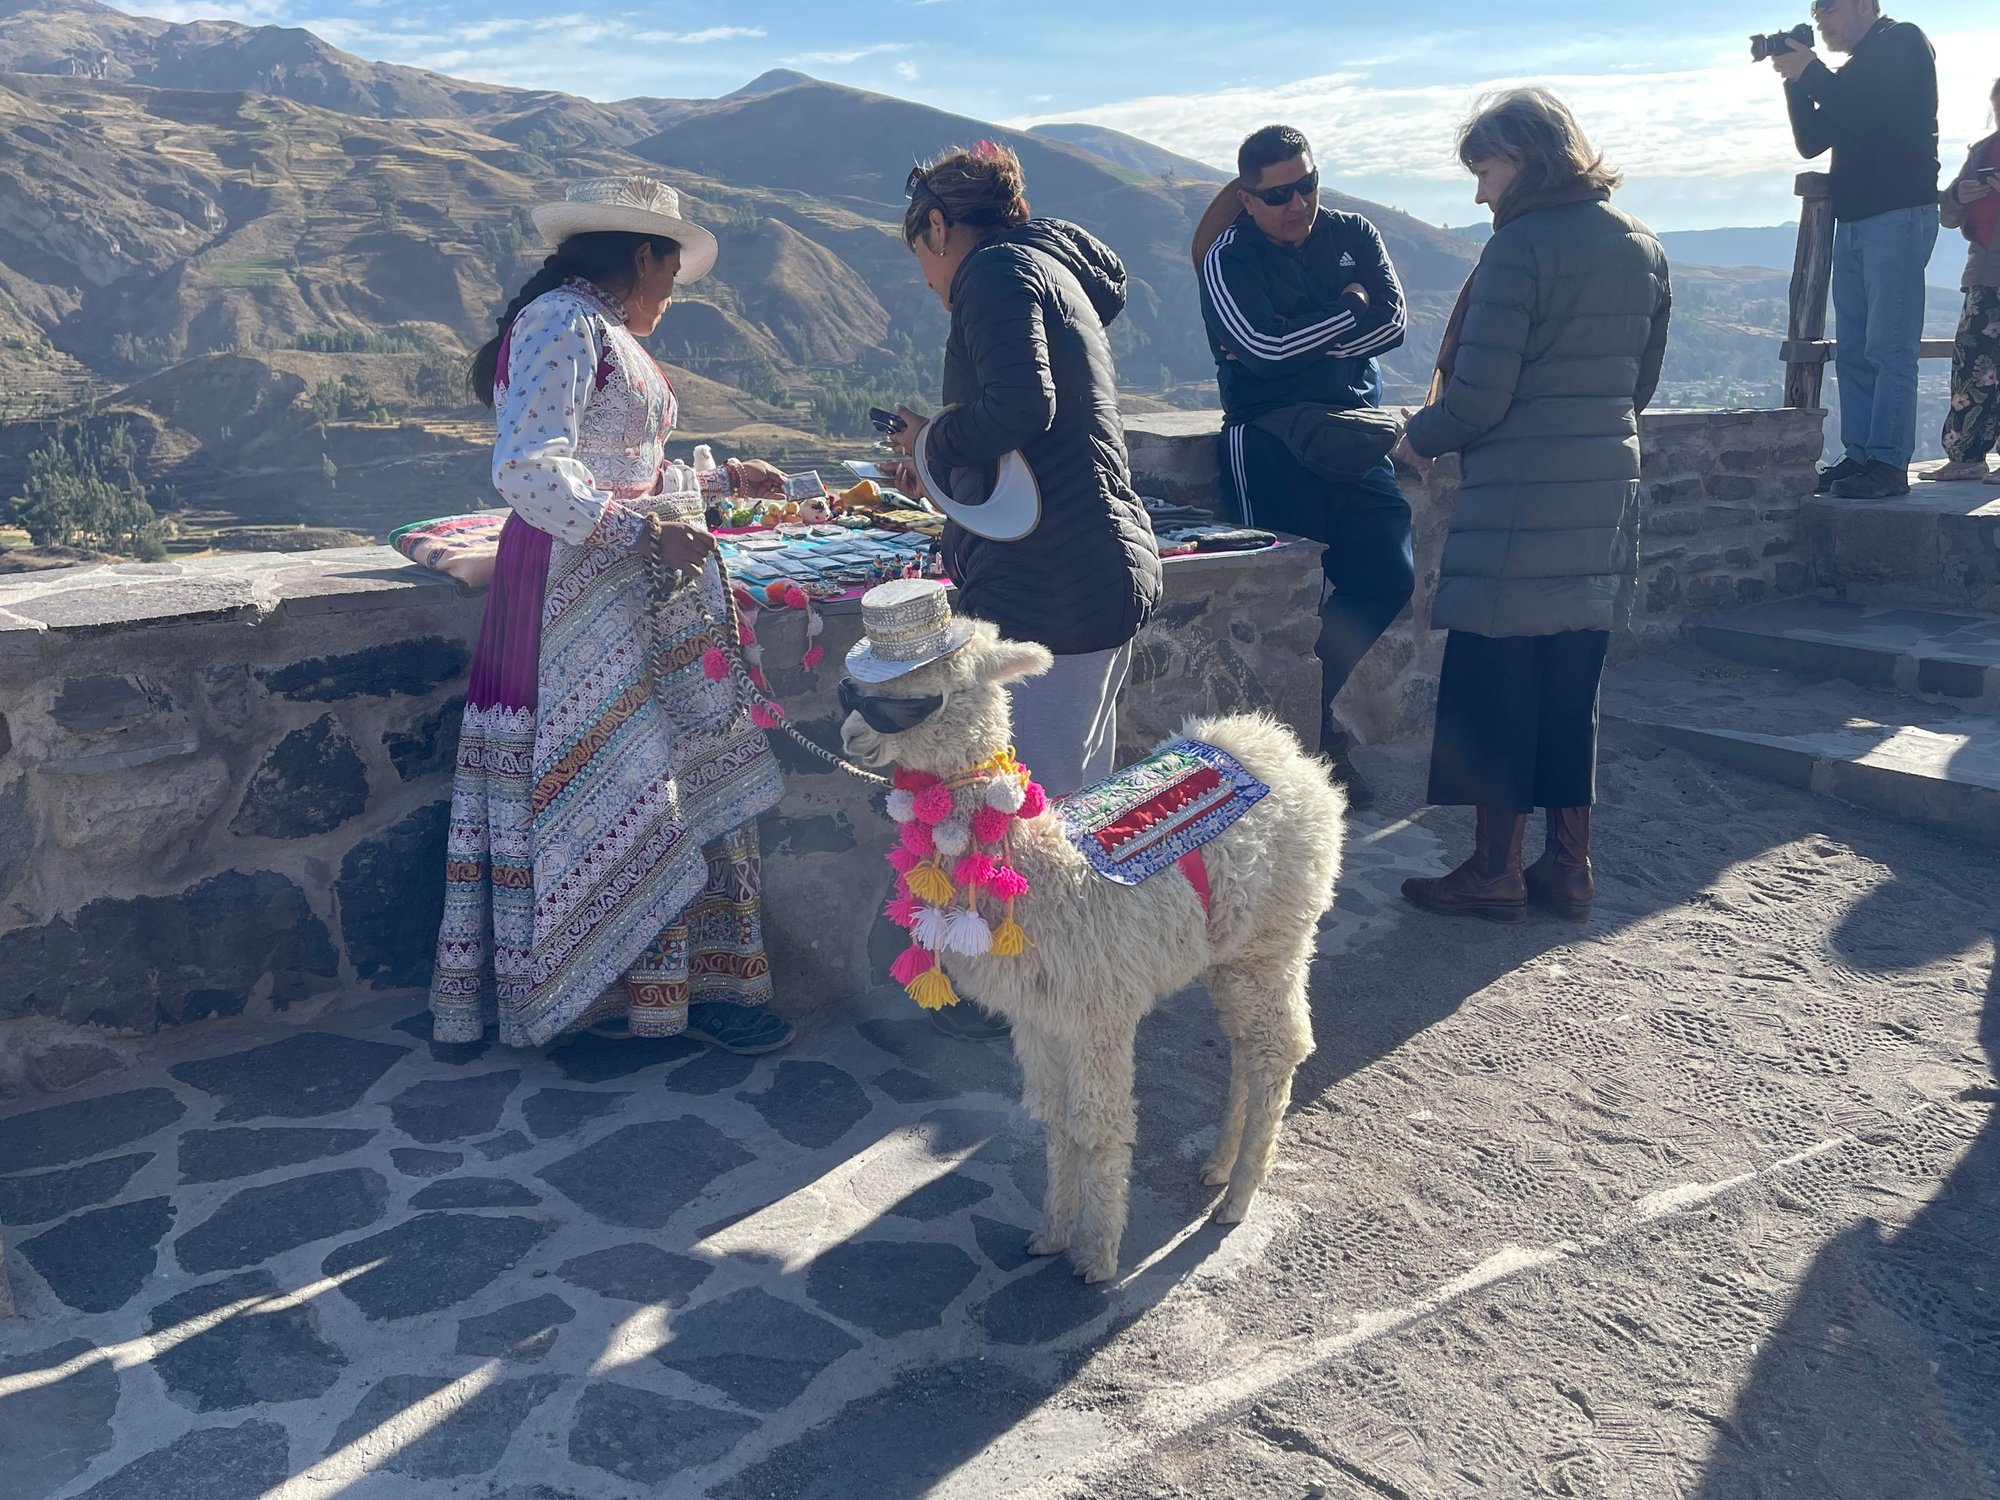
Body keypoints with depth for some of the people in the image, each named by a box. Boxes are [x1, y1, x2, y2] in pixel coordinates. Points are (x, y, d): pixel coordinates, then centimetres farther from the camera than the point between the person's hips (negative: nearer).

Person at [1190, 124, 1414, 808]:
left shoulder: (1354, 235, 10)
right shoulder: (1227, 259, -4)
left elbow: (1392, 322, -3)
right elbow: (1264, 350, -17)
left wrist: (1300, 345, -14)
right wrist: (1351, 308, -5)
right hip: (1271, 438, -5)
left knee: (1389, 578, -3)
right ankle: (1316, 735, 11)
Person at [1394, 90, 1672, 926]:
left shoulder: (1522, 245, -12)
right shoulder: (1641, 248, 12)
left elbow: (1479, 394, -16)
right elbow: (1640, 381, 18)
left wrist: (1420, 439, 2)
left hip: (1521, 496, -8)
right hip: (1607, 488, 8)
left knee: (1494, 684, 1)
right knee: (1570, 684, 13)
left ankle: (1495, 871, 8)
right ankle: (1568, 866, 19)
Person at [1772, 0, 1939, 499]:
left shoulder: (1902, 43, -1)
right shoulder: (1851, 73, 23)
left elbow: (1865, 113, -16)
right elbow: (1811, 141, 16)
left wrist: (1809, 71, -7)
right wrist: (1796, 80, 6)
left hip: (1899, 216, -9)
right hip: (1852, 220, 9)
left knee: (1889, 346, -12)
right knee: (1853, 349, 5)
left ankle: (1889, 464, -13)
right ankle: (1859, 455, 8)